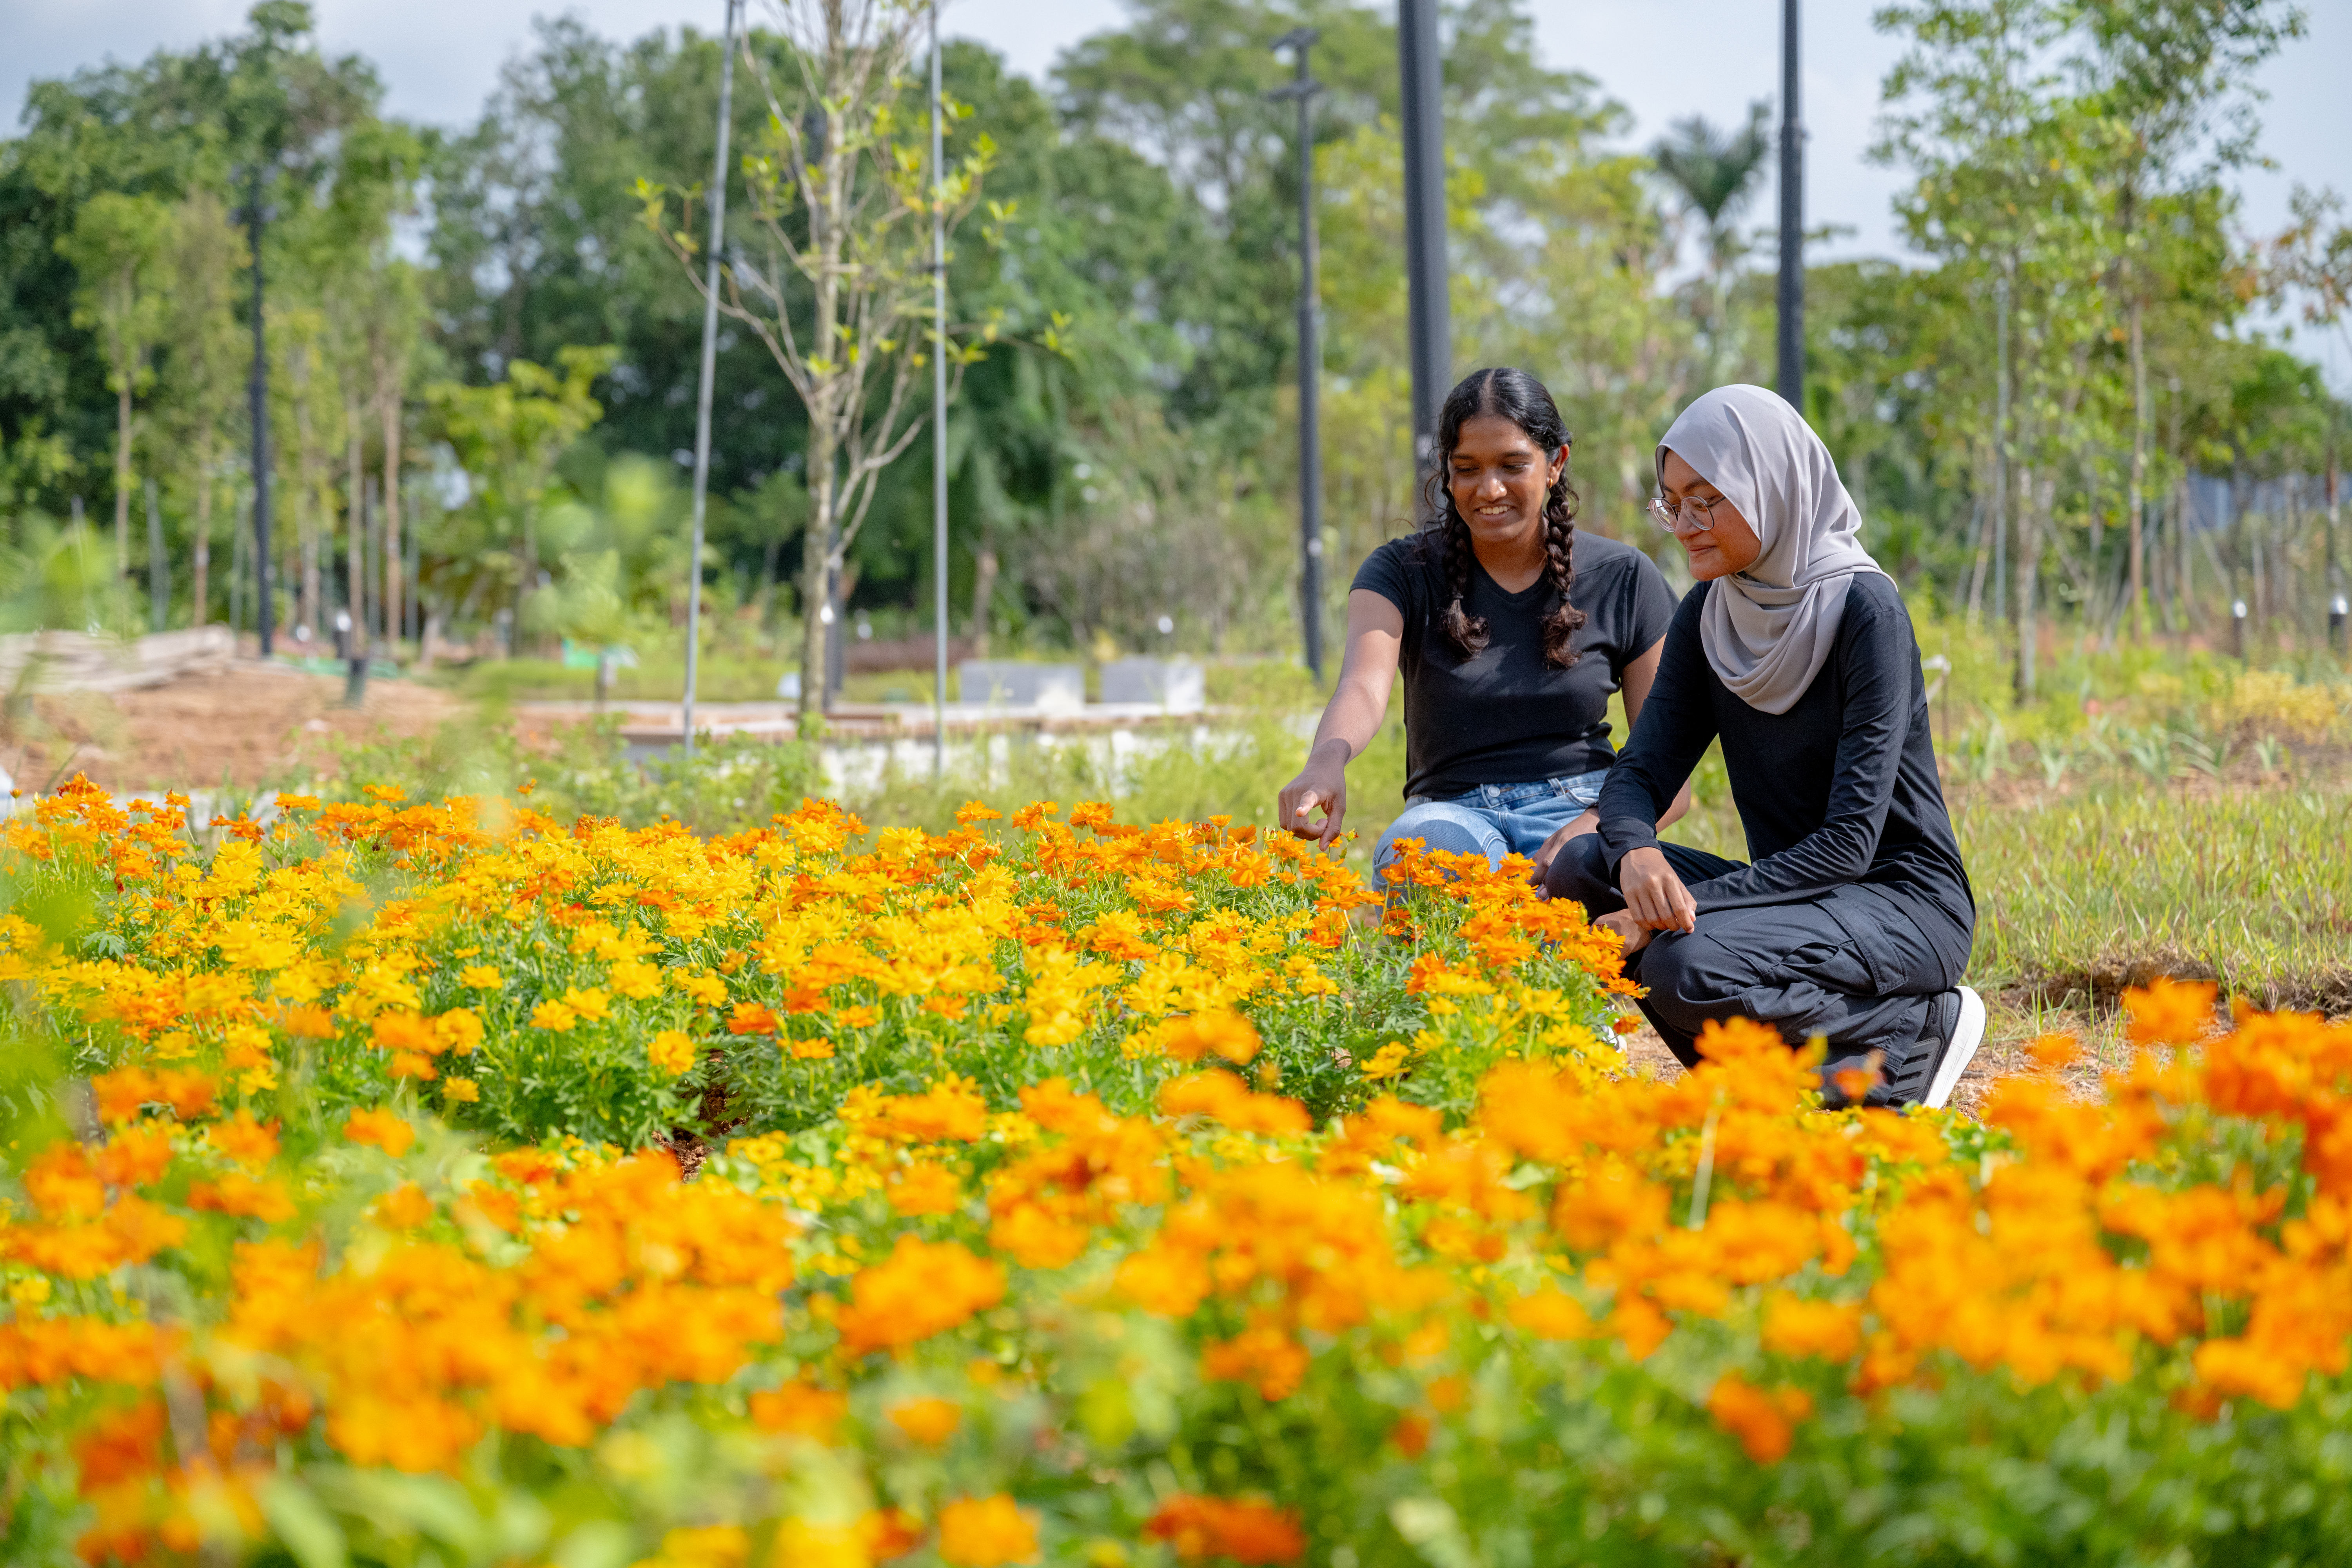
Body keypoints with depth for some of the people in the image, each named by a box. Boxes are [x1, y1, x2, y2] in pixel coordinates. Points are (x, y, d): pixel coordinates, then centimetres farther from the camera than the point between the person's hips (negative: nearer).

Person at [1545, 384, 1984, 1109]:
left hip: (1903, 906, -7)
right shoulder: (1709, 614, 4)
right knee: (1584, 868, -14)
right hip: (1793, 894, 7)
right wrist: (1635, 855, -27)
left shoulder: (1864, 610, -17)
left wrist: (1674, 913, -27)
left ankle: (1911, 1033, -8)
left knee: (1688, 964, -31)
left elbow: (1850, 841, -22)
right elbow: (1639, 774, -1)